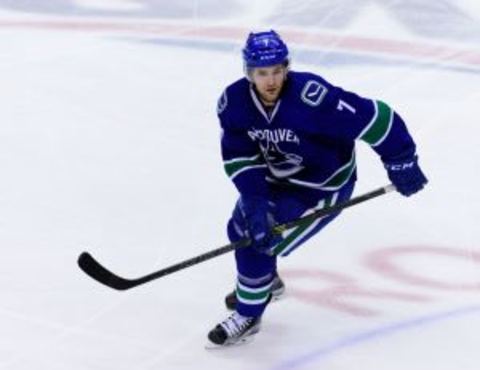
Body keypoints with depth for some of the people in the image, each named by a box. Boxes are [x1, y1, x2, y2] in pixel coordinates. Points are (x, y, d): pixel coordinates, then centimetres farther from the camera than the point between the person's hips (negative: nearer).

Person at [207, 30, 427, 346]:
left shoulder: (312, 97, -37)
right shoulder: (234, 102, -18)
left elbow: (374, 117, -32)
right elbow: (240, 157, -11)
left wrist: (401, 162, -25)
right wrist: (256, 200, -22)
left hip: (325, 187, -7)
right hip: (279, 177, 7)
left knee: (259, 243, -11)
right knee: (242, 228, 15)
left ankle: (247, 316, 12)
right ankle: (267, 281, 47)